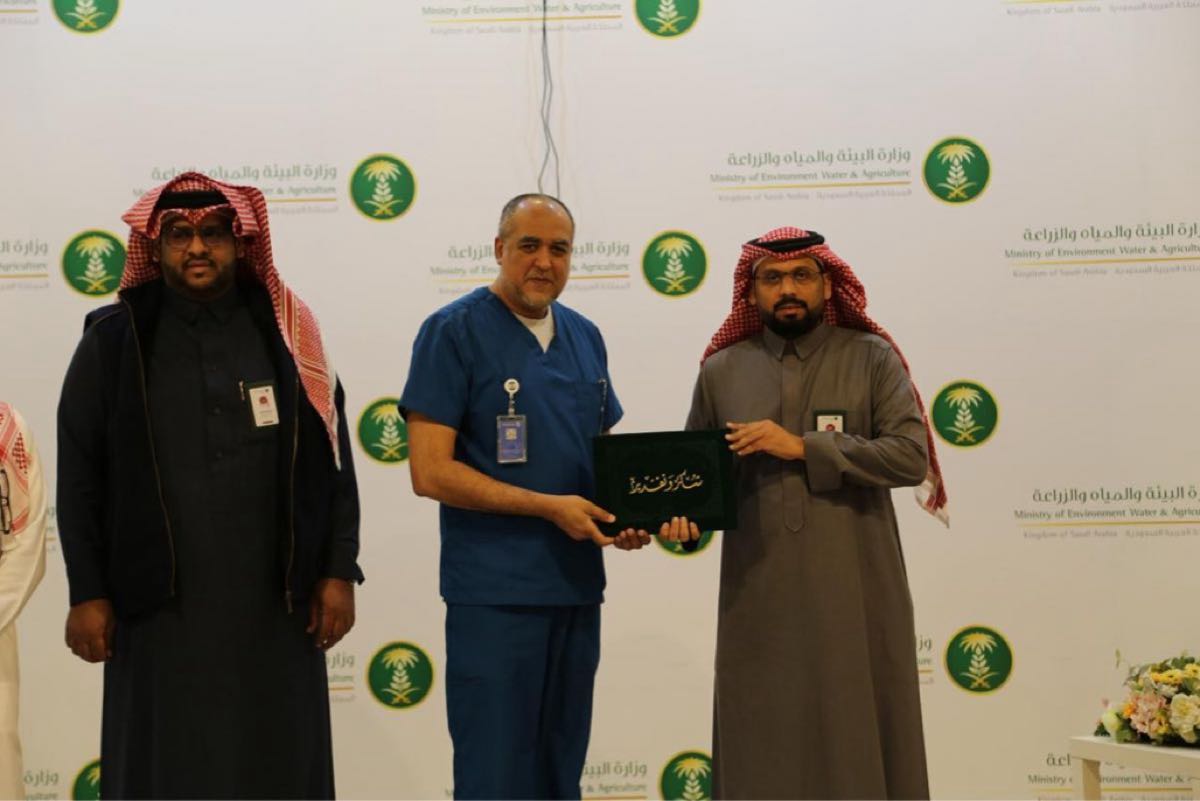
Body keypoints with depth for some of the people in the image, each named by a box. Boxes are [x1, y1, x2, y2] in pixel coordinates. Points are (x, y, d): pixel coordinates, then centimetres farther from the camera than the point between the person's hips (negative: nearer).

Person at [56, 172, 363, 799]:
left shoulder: (286, 334, 5)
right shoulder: (113, 341, 2)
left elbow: (333, 460, 5)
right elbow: (80, 477, 2)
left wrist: (339, 572, 0)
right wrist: (87, 593, -2)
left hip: (275, 603, 1)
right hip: (159, 607, -1)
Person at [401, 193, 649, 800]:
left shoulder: (584, 337, 11)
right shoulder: (454, 332, -7)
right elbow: (430, 472, -13)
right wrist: (549, 507, -18)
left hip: (577, 587, 6)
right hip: (494, 593, -6)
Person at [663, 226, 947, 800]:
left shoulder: (872, 359, 3)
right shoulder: (721, 371, 10)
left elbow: (911, 456, -9)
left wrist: (802, 446, -14)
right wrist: (682, 514, -8)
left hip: (854, 596, -1)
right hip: (758, 600, 2)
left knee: (858, 741, 3)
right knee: (761, 748, 5)